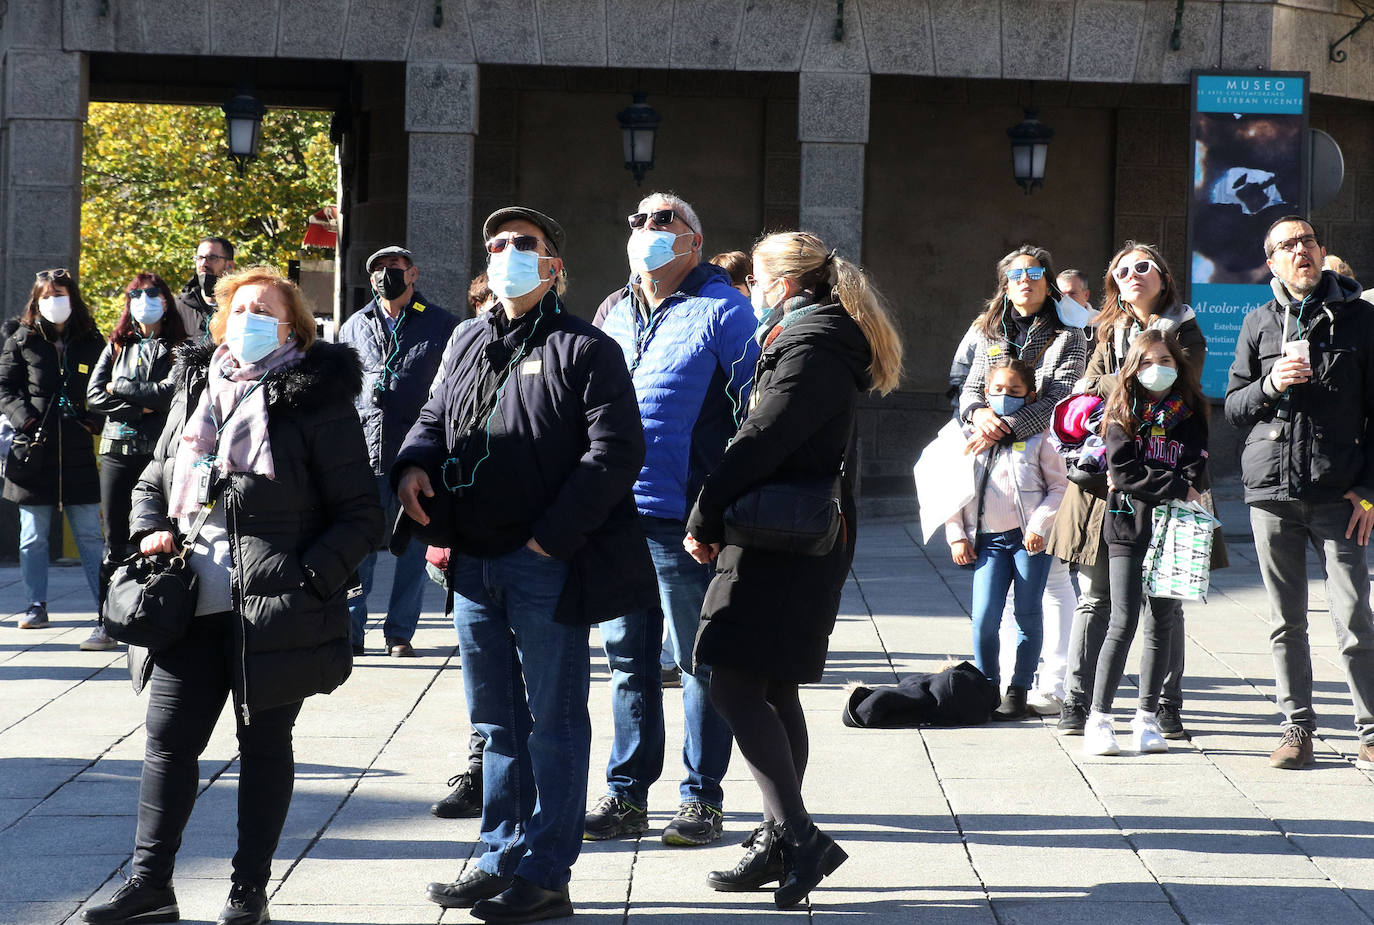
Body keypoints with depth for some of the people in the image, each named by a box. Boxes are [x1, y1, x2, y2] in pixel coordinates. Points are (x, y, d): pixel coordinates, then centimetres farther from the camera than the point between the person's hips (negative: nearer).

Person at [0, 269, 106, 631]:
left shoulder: (91, 342, 8)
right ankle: (37, 606, 13)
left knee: (90, 536, 0)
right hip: (34, 451, 0)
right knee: (33, 538, 5)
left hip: (78, 452, 0)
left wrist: (94, 421, -5)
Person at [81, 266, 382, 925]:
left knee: (263, 745, 6)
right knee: (168, 739, 5)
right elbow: (153, 479, 24)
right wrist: (149, 529, 3)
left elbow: (359, 516, -6)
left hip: (272, 609, -5)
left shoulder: (316, 401, -4)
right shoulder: (195, 390, 13)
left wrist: (308, 576, -17)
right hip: (192, 605, 5)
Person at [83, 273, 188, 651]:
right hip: (118, 451, 3)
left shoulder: (178, 349, 5)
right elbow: (94, 396, 4)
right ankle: (107, 625, 6)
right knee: (116, 541, 3)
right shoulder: (116, 347, 16)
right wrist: (143, 405, -7)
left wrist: (121, 388, -3)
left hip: (160, 451, -3)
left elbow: (173, 392, -11)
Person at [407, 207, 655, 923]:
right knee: (496, 720, 15)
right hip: (474, 564, 7)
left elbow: (616, 452, -13)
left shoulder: (584, 350, -6)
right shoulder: (469, 344, 16)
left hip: (547, 564, -7)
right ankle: (500, 859, 24)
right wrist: (415, 462, 0)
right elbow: (436, 417, 24)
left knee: (554, 721, 0)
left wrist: (553, 535, -18)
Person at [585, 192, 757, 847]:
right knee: (627, 658, 11)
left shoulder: (720, 310, -3)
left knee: (700, 661, 2)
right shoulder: (612, 314, 17)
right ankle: (626, 794, 18)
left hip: (685, 518, -6)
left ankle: (703, 798, 10)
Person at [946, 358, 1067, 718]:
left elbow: (1059, 486, 2)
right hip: (988, 540, 2)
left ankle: (1018, 691, 11)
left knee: (1027, 616, 2)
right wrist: (956, 537, 7)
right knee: (984, 618, -8)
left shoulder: (1037, 438, 2)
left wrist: (1039, 526, -9)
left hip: (1030, 538, -2)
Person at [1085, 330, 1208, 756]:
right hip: (1127, 529, -2)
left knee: (1161, 625, 5)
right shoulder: (1122, 416, 2)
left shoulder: (1191, 416, 7)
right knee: (1124, 623, -8)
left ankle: (1146, 720, 12)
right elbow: (1122, 472, -9)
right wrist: (1177, 488, -14)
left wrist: (1138, 482, -14)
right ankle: (1099, 719, -5)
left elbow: (1194, 474, -2)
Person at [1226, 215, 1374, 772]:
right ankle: (1297, 728, 13)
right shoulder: (1258, 324, 11)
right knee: (1286, 623, 6)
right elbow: (1232, 408, 13)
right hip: (1271, 492, 2)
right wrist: (1271, 385, -8)